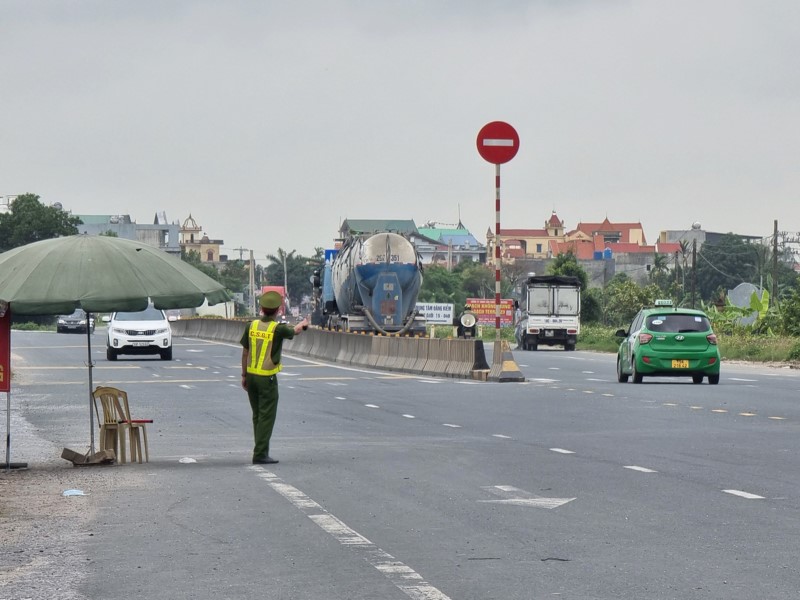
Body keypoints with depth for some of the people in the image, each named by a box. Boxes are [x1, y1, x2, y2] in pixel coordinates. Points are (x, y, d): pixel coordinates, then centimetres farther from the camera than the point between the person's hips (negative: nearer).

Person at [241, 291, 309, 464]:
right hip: (267, 378, -6)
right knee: (266, 417, -3)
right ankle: (260, 454, -6)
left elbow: (245, 352, 7)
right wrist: (303, 323, 33)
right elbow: (295, 330, 9)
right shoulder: (277, 328, -13)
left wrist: (244, 375, 18)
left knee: (257, 415, 15)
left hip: (251, 375, 6)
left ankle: (261, 450, 21)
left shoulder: (252, 326, 1)